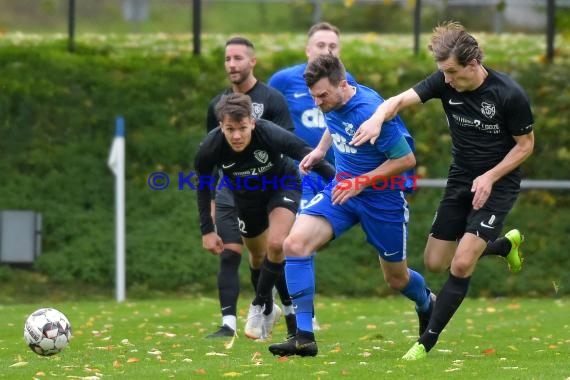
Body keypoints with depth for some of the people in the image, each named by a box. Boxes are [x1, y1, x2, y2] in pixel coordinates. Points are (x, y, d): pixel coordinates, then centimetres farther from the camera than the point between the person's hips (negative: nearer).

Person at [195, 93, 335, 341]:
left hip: (282, 186, -3)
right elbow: (203, 186, -11)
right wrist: (207, 231, -10)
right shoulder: (210, 148, -30)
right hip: (246, 195, 3)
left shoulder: (271, 135, -39)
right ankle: (268, 311, 39)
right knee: (258, 256, 14)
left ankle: (260, 306, -4)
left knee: (275, 244, -23)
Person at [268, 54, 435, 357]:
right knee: (295, 243, -19)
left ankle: (426, 304, 51)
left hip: (383, 198, -6)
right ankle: (304, 337, -18)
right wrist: (320, 150, 7)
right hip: (342, 189, 6)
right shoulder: (332, 103, -6)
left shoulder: (370, 112, -29)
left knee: (396, 279, 12)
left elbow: (406, 160, -23)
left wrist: (362, 181, -24)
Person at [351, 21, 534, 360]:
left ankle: (427, 342, -3)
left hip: (498, 183, -6)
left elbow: (525, 144, -10)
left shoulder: (510, 94, -22)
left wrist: (490, 177, -19)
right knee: (435, 263, 10)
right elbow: (401, 100, -20)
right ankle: (507, 244, 37)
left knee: (461, 265, -17)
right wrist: (378, 118, -42)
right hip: (460, 179, 6)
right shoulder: (444, 82, -12)